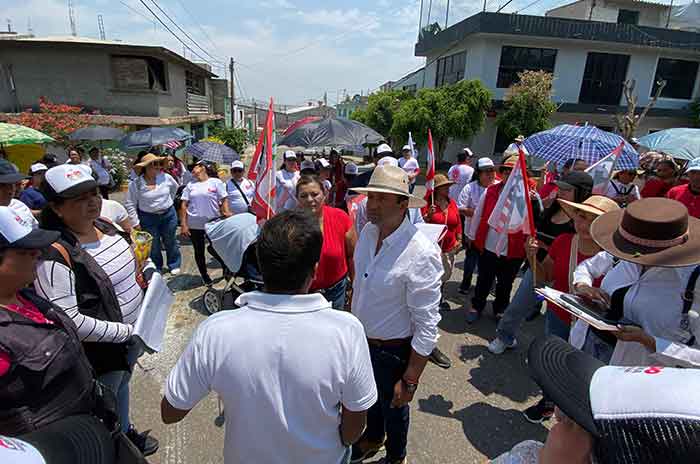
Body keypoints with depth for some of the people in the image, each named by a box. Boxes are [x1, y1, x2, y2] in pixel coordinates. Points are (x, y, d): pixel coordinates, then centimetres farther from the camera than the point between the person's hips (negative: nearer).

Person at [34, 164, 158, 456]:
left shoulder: (104, 225, -4)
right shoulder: (55, 256, -28)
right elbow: (67, 321, -29)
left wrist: (144, 276, -2)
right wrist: (127, 332, -26)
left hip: (133, 333, 7)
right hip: (101, 350, -7)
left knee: (122, 386, 30)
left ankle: (125, 432, 56)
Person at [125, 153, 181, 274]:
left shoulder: (166, 177, -8)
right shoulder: (135, 184, -13)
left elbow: (175, 187, 14)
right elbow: (130, 204, -7)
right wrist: (135, 222, -8)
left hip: (169, 215, 2)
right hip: (148, 218, -2)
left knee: (170, 242, 16)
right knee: (153, 246, 11)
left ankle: (174, 265, 35)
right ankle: (156, 269, 30)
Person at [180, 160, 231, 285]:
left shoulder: (216, 182, 0)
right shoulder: (190, 185, 8)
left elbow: (224, 201, -4)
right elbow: (184, 205, 5)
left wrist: (227, 214, -21)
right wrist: (183, 224, -2)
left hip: (213, 223, -3)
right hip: (194, 225, 3)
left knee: (217, 248, 4)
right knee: (199, 251, 12)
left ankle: (225, 265, 33)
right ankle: (205, 276, 28)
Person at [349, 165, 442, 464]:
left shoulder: (421, 254, -30)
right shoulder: (368, 232, -9)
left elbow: (427, 326, -25)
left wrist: (410, 380, -19)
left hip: (393, 350, -5)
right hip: (361, 340, 6)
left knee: (393, 407, 23)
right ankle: (372, 439, 63)